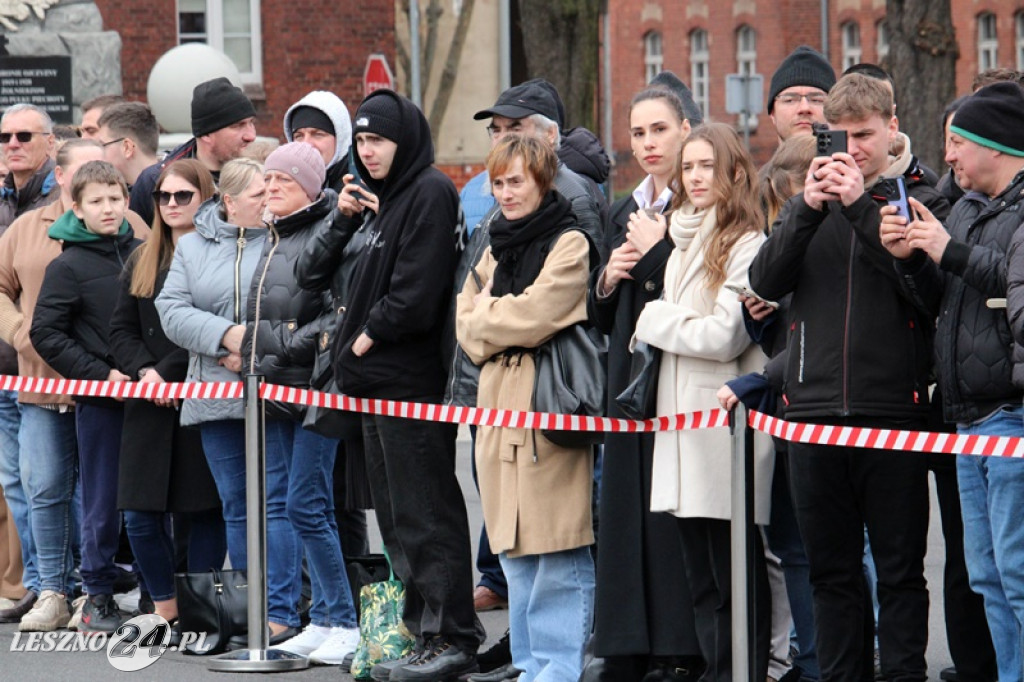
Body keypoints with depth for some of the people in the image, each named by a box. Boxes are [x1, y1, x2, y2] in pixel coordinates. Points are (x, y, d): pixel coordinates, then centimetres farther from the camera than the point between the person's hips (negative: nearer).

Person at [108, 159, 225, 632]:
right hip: (150, 405, 5)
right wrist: (145, 372, -7)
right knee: (141, 516, 1)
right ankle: (165, 609, 14)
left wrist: (167, 372, -15)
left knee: (206, 511, 2)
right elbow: (121, 330, 11)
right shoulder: (142, 261, 15)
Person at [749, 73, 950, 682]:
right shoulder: (812, 203, 14)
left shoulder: (923, 203, 3)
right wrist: (808, 209, -11)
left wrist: (862, 206, -15)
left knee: (900, 570, 1)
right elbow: (765, 281, 2)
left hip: (893, 409, -4)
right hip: (814, 411, 4)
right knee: (833, 571, 9)